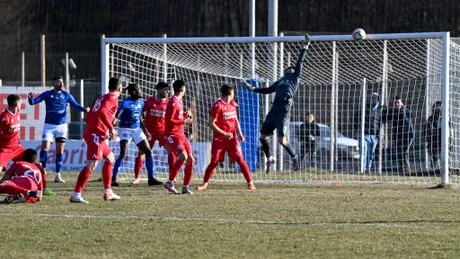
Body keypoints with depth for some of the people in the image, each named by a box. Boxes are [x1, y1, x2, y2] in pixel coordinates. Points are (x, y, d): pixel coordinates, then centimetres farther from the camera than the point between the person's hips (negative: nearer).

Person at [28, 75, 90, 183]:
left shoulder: (66, 95, 5)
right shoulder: (47, 94, -1)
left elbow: (76, 105, 1)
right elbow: (34, 101, -8)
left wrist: (84, 109, -19)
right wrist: (31, 98, -31)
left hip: (61, 125, 2)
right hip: (49, 125, -2)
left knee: (60, 150, 1)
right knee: (45, 148, -11)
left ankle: (58, 175, 8)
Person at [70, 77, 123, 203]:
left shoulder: (102, 98, 22)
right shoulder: (113, 98, -5)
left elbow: (88, 117, 22)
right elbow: (102, 112, -23)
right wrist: (111, 129, -18)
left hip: (90, 132, 10)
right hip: (96, 135, -10)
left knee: (110, 158, 24)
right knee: (91, 165, -16)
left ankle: (108, 193, 28)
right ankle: (76, 195, -24)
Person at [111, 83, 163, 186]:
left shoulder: (141, 102, 6)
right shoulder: (126, 103, -16)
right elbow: (116, 116, -21)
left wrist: (145, 131, 20)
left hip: (137, 129, 7)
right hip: (126, 129, -7)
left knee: (148, 152, 6)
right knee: (123, 154, -19)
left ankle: (151, 178, 15)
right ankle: (113, 179, -12)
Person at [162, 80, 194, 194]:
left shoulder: (179, 101, 15)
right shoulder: (173, 103, -14)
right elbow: (169, 120, -19)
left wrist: (185, 114, 10)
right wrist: (184, 121, -16)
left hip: (181, 134, 9)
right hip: (172, 135, -9)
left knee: (191, 160, 4)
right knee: (183, 156, -25)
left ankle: (185, 187, 10)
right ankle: (170, 182, -19)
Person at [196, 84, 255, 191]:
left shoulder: (232, 104, 8)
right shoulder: (218, 106, -13)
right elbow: (211, 123, -15)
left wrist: (239, 133, 3)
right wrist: (224, 134, -17)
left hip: (231, 138, 4)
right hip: (219, 139, -4)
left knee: (240, 159, -5)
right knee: (214, 161, -5)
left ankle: (250, 183, -1)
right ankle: (205, 183, 10)